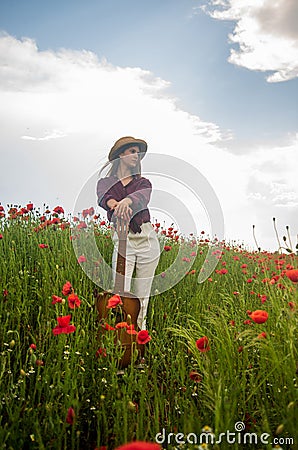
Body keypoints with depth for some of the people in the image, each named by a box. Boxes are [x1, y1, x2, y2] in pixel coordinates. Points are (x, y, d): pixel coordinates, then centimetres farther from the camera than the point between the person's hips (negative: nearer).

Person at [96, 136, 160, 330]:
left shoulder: (143, 182, 14)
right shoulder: (106, 182, 11)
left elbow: (143, 196, -11)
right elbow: (104, 197, -14)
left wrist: (127, 200, -36)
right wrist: (116, 205, -39)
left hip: (147, 239, 2)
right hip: (122, 239, -2)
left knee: (143, 294, 5)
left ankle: (140, 328, 16)